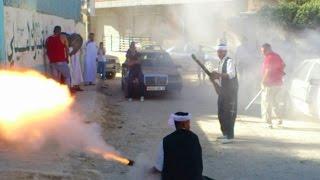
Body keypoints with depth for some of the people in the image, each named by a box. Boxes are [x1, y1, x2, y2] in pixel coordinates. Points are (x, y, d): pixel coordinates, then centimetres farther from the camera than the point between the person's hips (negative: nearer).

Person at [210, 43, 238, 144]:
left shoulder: (229, 61, -13)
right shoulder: (220, 63, 15)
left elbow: (231, 74, -31)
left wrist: (219, 75, -41)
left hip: (231, 91, -9)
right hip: (223, 90, 9)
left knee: (229, 113, -8)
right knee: (221, 113, 14)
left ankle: (230, 136, -3)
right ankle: (225, 133, 28)